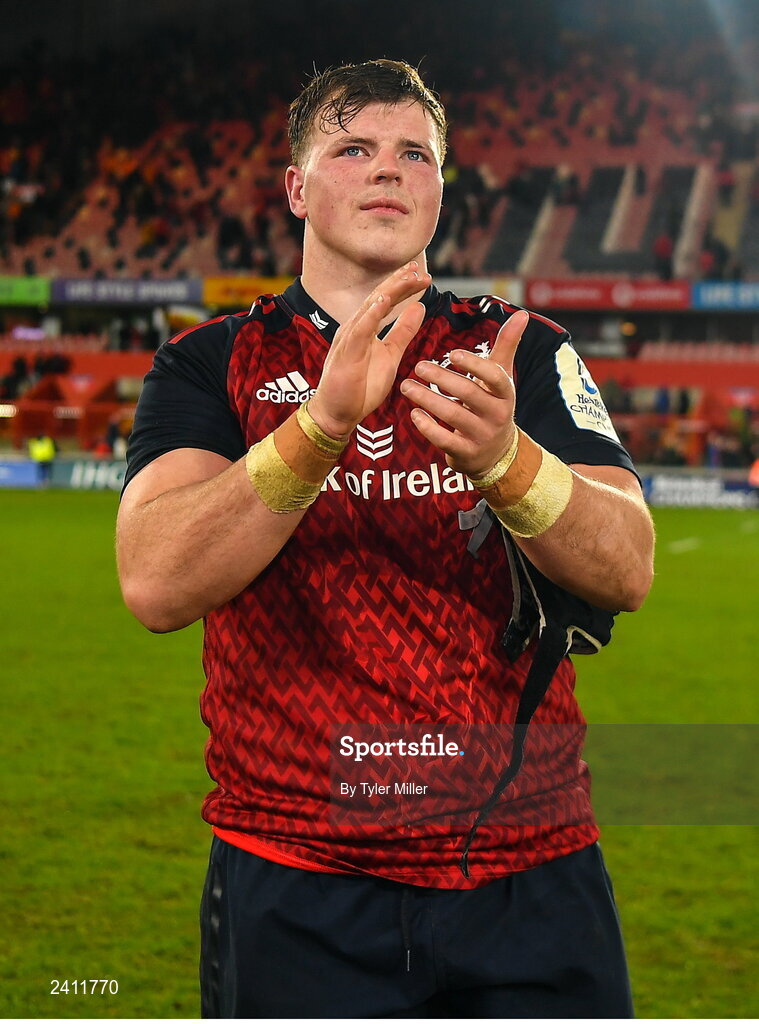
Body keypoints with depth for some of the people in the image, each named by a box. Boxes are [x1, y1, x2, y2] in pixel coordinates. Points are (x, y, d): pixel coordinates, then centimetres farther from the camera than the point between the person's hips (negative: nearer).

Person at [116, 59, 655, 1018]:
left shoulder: (524, 355, 7)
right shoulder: (211, 364, 3)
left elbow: (626, 571, -8)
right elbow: (155, 585, -16)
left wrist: (502, 456, -28)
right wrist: (322, 423, -30)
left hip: (528, 879, 2)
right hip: (293, 889, -1)